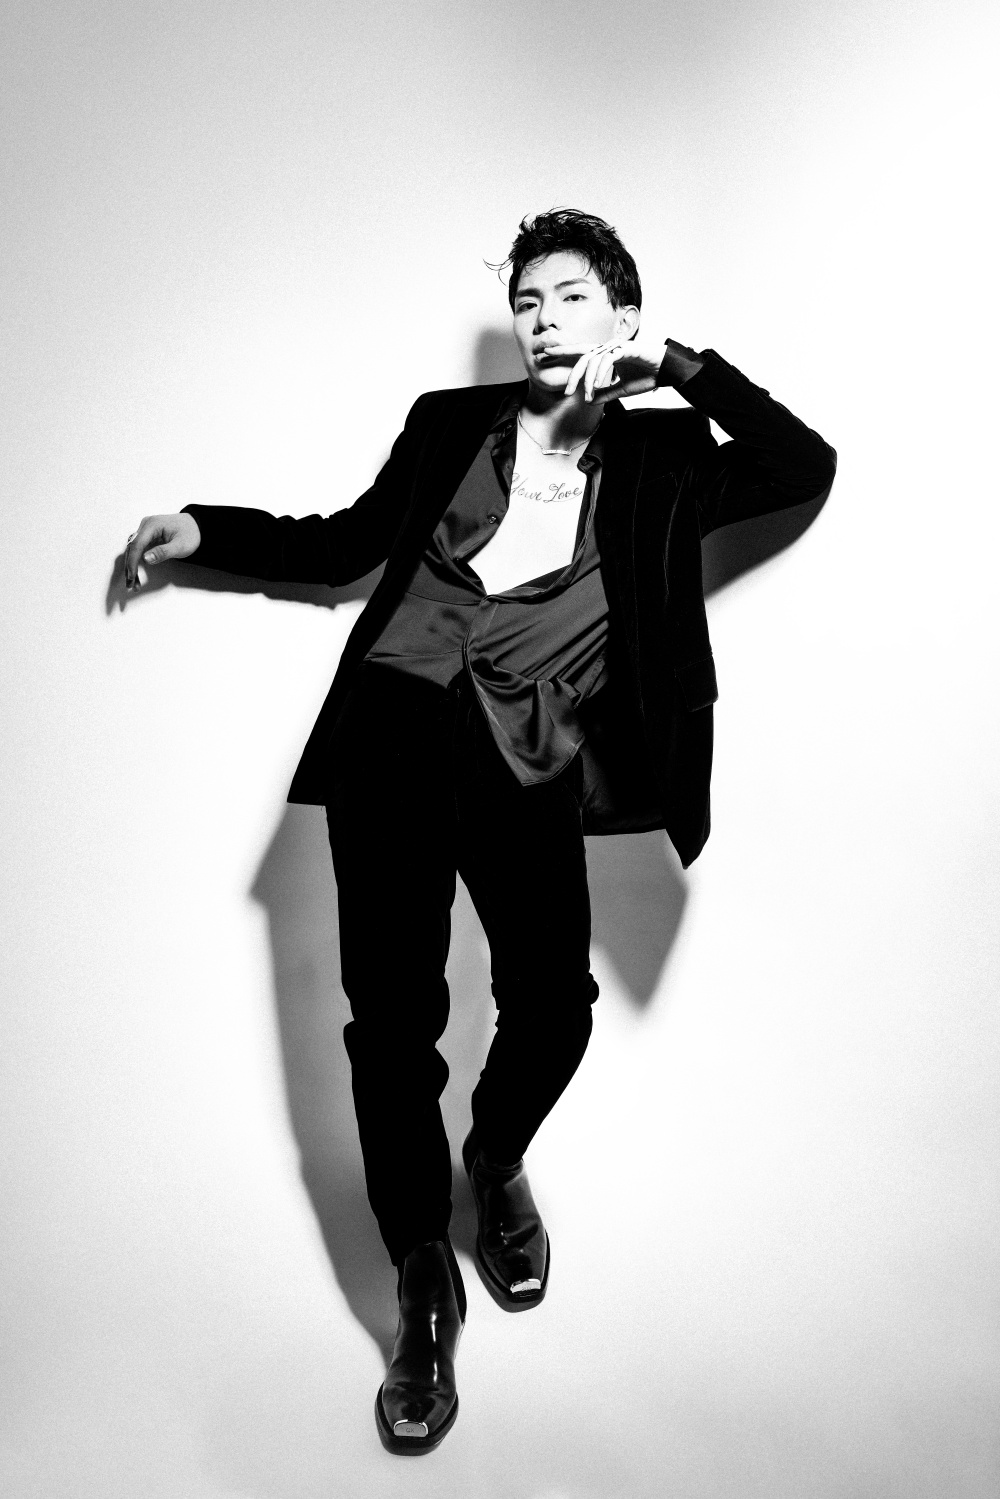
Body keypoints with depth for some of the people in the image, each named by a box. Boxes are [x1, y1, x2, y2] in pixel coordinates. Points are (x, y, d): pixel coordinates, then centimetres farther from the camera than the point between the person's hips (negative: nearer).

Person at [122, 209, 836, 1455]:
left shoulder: (660, 454, 15)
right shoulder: (451, 423, 18)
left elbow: (804, 468, 6)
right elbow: (349, 544, 22)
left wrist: (682, 365, 2)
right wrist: (208, 530, 19)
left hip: (530, 764, 0)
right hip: (397, 727, 1)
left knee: (552, 1005, -13)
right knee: (391, 1012, -6)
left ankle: (497, 1161, 25)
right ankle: (423, 1284, 16)